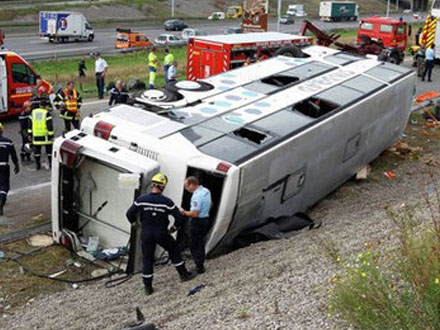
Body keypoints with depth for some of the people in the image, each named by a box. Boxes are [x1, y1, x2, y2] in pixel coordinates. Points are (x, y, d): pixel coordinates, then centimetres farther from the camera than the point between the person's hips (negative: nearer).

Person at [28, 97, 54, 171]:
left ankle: (38, 165, 15)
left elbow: (30, 124, 10)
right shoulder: (46, 113, -11)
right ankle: (51, 164, 14)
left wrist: (30, 134, 18)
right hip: (45, 135, -4)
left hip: (36, 135, 4)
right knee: (49, 150, 10)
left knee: (37, 150, 11)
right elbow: (50, 125, -13)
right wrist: (51, 136, -9)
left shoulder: (33, 112, 5)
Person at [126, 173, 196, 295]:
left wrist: (134, 223, 17)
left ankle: (148, 287, 15)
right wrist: (175, 226, 10)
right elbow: (179, 218, -10)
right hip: (161, 234, -2)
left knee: (147, 259, 11)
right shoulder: (166, 201, -14)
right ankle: (184, 274, 30)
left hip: (146, 234, 2)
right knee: (174, 251, 21)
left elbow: (130, 214, -3)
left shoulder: (141, 199, -9)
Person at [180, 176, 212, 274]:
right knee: (200, 243, 20)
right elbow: (210, 204, 19)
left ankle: (199, 267, 5)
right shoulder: (206, 191, 4)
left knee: (194, 246, 2)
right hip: (206, 219, 9)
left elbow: (194, 214, -28)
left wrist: (184, 212, -13)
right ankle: (201, 265, 28)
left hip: (198, 222, -9)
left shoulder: (197, 196, -26)